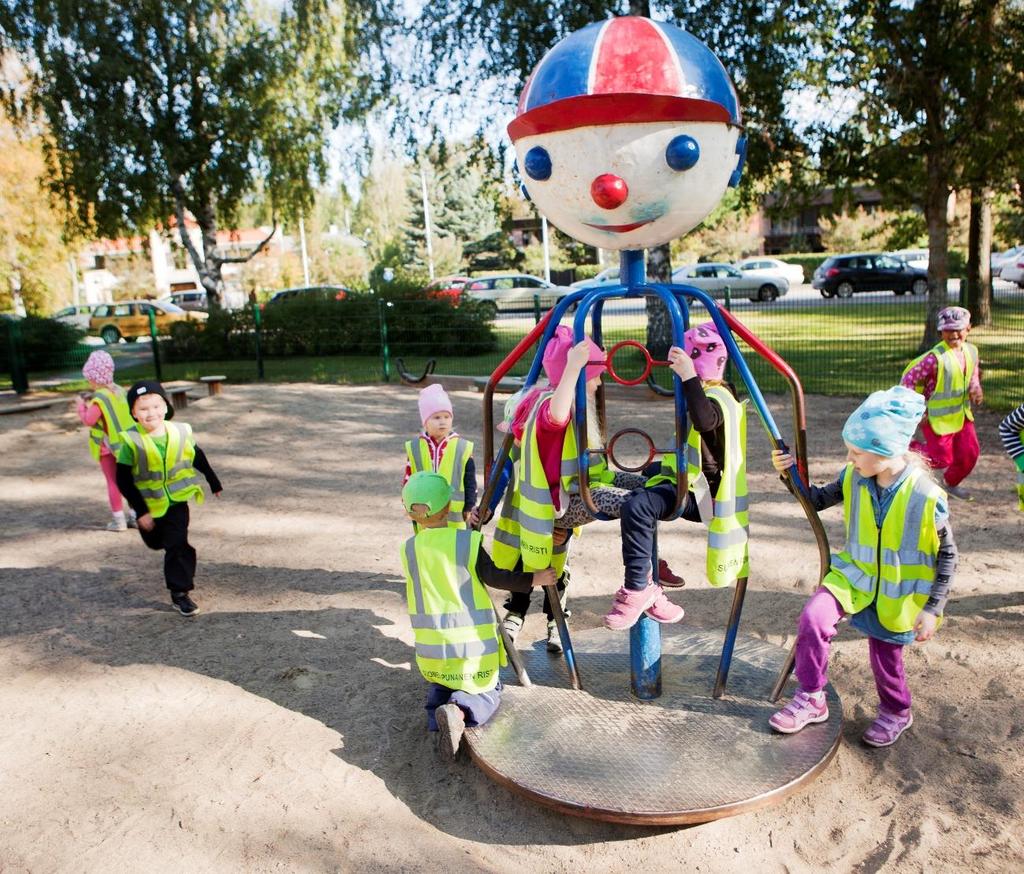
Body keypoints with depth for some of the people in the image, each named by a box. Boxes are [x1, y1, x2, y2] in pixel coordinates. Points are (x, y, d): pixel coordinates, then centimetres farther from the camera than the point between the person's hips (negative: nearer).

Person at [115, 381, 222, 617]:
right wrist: (140, 511, -17)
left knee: (177, 545, -4)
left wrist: (214, 483, 18)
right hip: (148, 505, 0)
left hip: (177, 502, 0)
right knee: (155, 542, 18)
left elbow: (199, 459, 7)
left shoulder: (181, 433, -10)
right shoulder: (131, 442, -16)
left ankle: (180, 592, 4)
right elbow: (123, 480, -14)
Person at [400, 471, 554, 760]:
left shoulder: (409, 549, -4)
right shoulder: (468, 542, -13)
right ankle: (459, 712, -16)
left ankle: (437, 712, -3)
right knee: (487, 691, 17)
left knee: (439, 683, 30)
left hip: (431, 647, 3)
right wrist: (532, 579, -1)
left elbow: (413, 599, 8)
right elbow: (494, 577, -9)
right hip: (473, 643, -3)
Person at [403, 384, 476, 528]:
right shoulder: (414, 448, -2)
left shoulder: (463, 447, -5)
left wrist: (469, 507, 1)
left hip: (455, 514, -1)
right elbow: (408, 480, 5)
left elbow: (470, 481, 0)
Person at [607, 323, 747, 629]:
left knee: (637, 506, -34)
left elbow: (704, 421, -43)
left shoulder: (717, 397, -18)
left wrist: (689, 376, -44)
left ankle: (637, 589, -22)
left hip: (698, 494, -12)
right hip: (686, 479, 12)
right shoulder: (707, 394, 15)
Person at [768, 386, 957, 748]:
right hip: (855, 573, 3)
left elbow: (947, 555, -11)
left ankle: (896, 713, 45)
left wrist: (933, 608, -12)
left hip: (898, 593, -3)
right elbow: (818, 500, 6)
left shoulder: (926, 497, -23)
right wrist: (790, 474, -12)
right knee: (814, 617, -20)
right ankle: (811, 700, -1)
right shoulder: (854, 478, -12)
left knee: (886, 656, 12)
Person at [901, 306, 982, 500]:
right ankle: (907, 448, 26)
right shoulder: (935, 357, -26)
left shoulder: (971, 351, -1)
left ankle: (951, 482, 39)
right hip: (938, 417, -7)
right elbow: (909, 379, -22)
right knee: (942, 458, 0)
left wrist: (976, 389, -6)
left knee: (970, 453, 12)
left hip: (962, 414, 7)